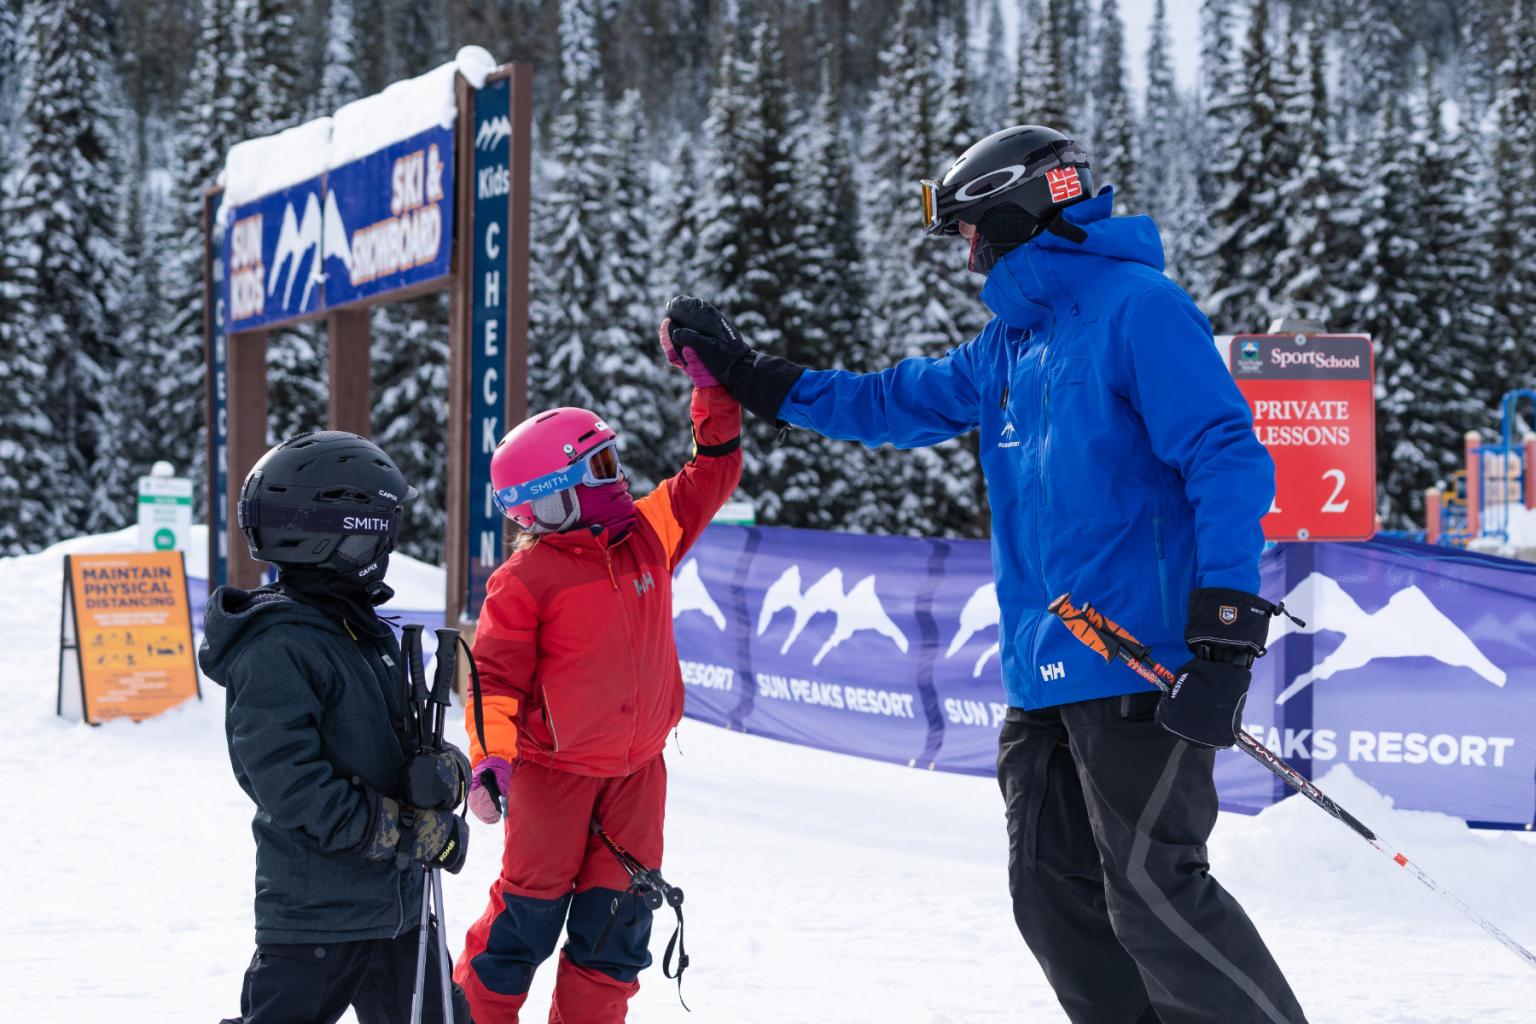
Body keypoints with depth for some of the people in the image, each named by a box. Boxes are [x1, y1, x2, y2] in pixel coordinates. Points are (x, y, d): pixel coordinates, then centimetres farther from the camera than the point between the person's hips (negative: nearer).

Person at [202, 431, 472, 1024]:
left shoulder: (367, 633, 12)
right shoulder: (276, 650, -17)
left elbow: (404, 742, 15)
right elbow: (291, 785, -24)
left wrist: (442, 771, -10)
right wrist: (407, 831, -21)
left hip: (398, 903, 9)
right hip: (315, 912, -9)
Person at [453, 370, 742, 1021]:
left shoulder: (647, 536, 1)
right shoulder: (525, 579, -15)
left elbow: (713, 472, 7)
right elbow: (495, 673, -13)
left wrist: (714, 386, -1)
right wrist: (490, 755, -24)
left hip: (637, 768, 5)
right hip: (553, 769, -5)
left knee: (618, 919, 6)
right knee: (529, 911, 4)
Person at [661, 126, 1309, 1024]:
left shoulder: (1138, 307, -8)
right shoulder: (1011, 342, 19)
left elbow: (1227, 460, -16)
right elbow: (897, 403, 33)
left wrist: (1225, 638, -23)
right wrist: (748, 374, 32)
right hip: (1046, 674, 9)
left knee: (1154, 891, -14)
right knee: (1053, 893, 7)